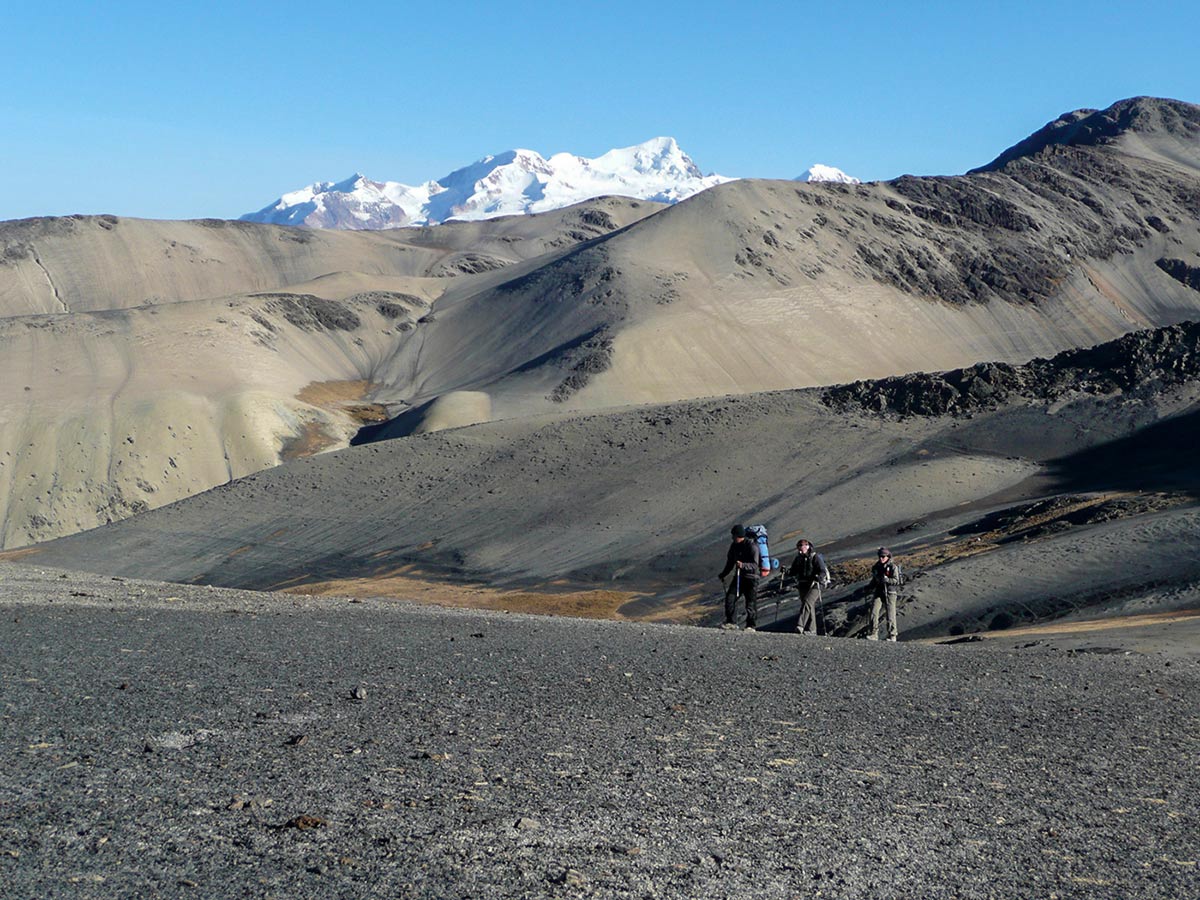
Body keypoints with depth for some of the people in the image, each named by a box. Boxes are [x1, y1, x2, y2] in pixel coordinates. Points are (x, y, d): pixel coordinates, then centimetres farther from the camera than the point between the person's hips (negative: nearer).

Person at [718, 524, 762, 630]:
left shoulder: (752, 546, -17)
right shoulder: (734, 545, 5)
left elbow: (755, 565, -23)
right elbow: (730, 561, 20)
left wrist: (743, 565, -39)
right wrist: (723, 574, 25)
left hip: (751, 578, -6)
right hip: (738, 576, 6)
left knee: (751, 602, -3)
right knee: (730, 598, -3)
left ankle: (751, 626, 7)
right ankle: (731, 622, 7)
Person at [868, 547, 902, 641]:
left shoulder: (893, 566, -8)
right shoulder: (876, 566, 9)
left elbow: (896, 580, -15)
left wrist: (886, 579, -29)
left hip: (890, 592, -4)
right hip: (878, 592, 4)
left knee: (891, 615, -3)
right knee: (874, 612, -9)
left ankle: (892, 636, 8)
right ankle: (873, 634, -5)